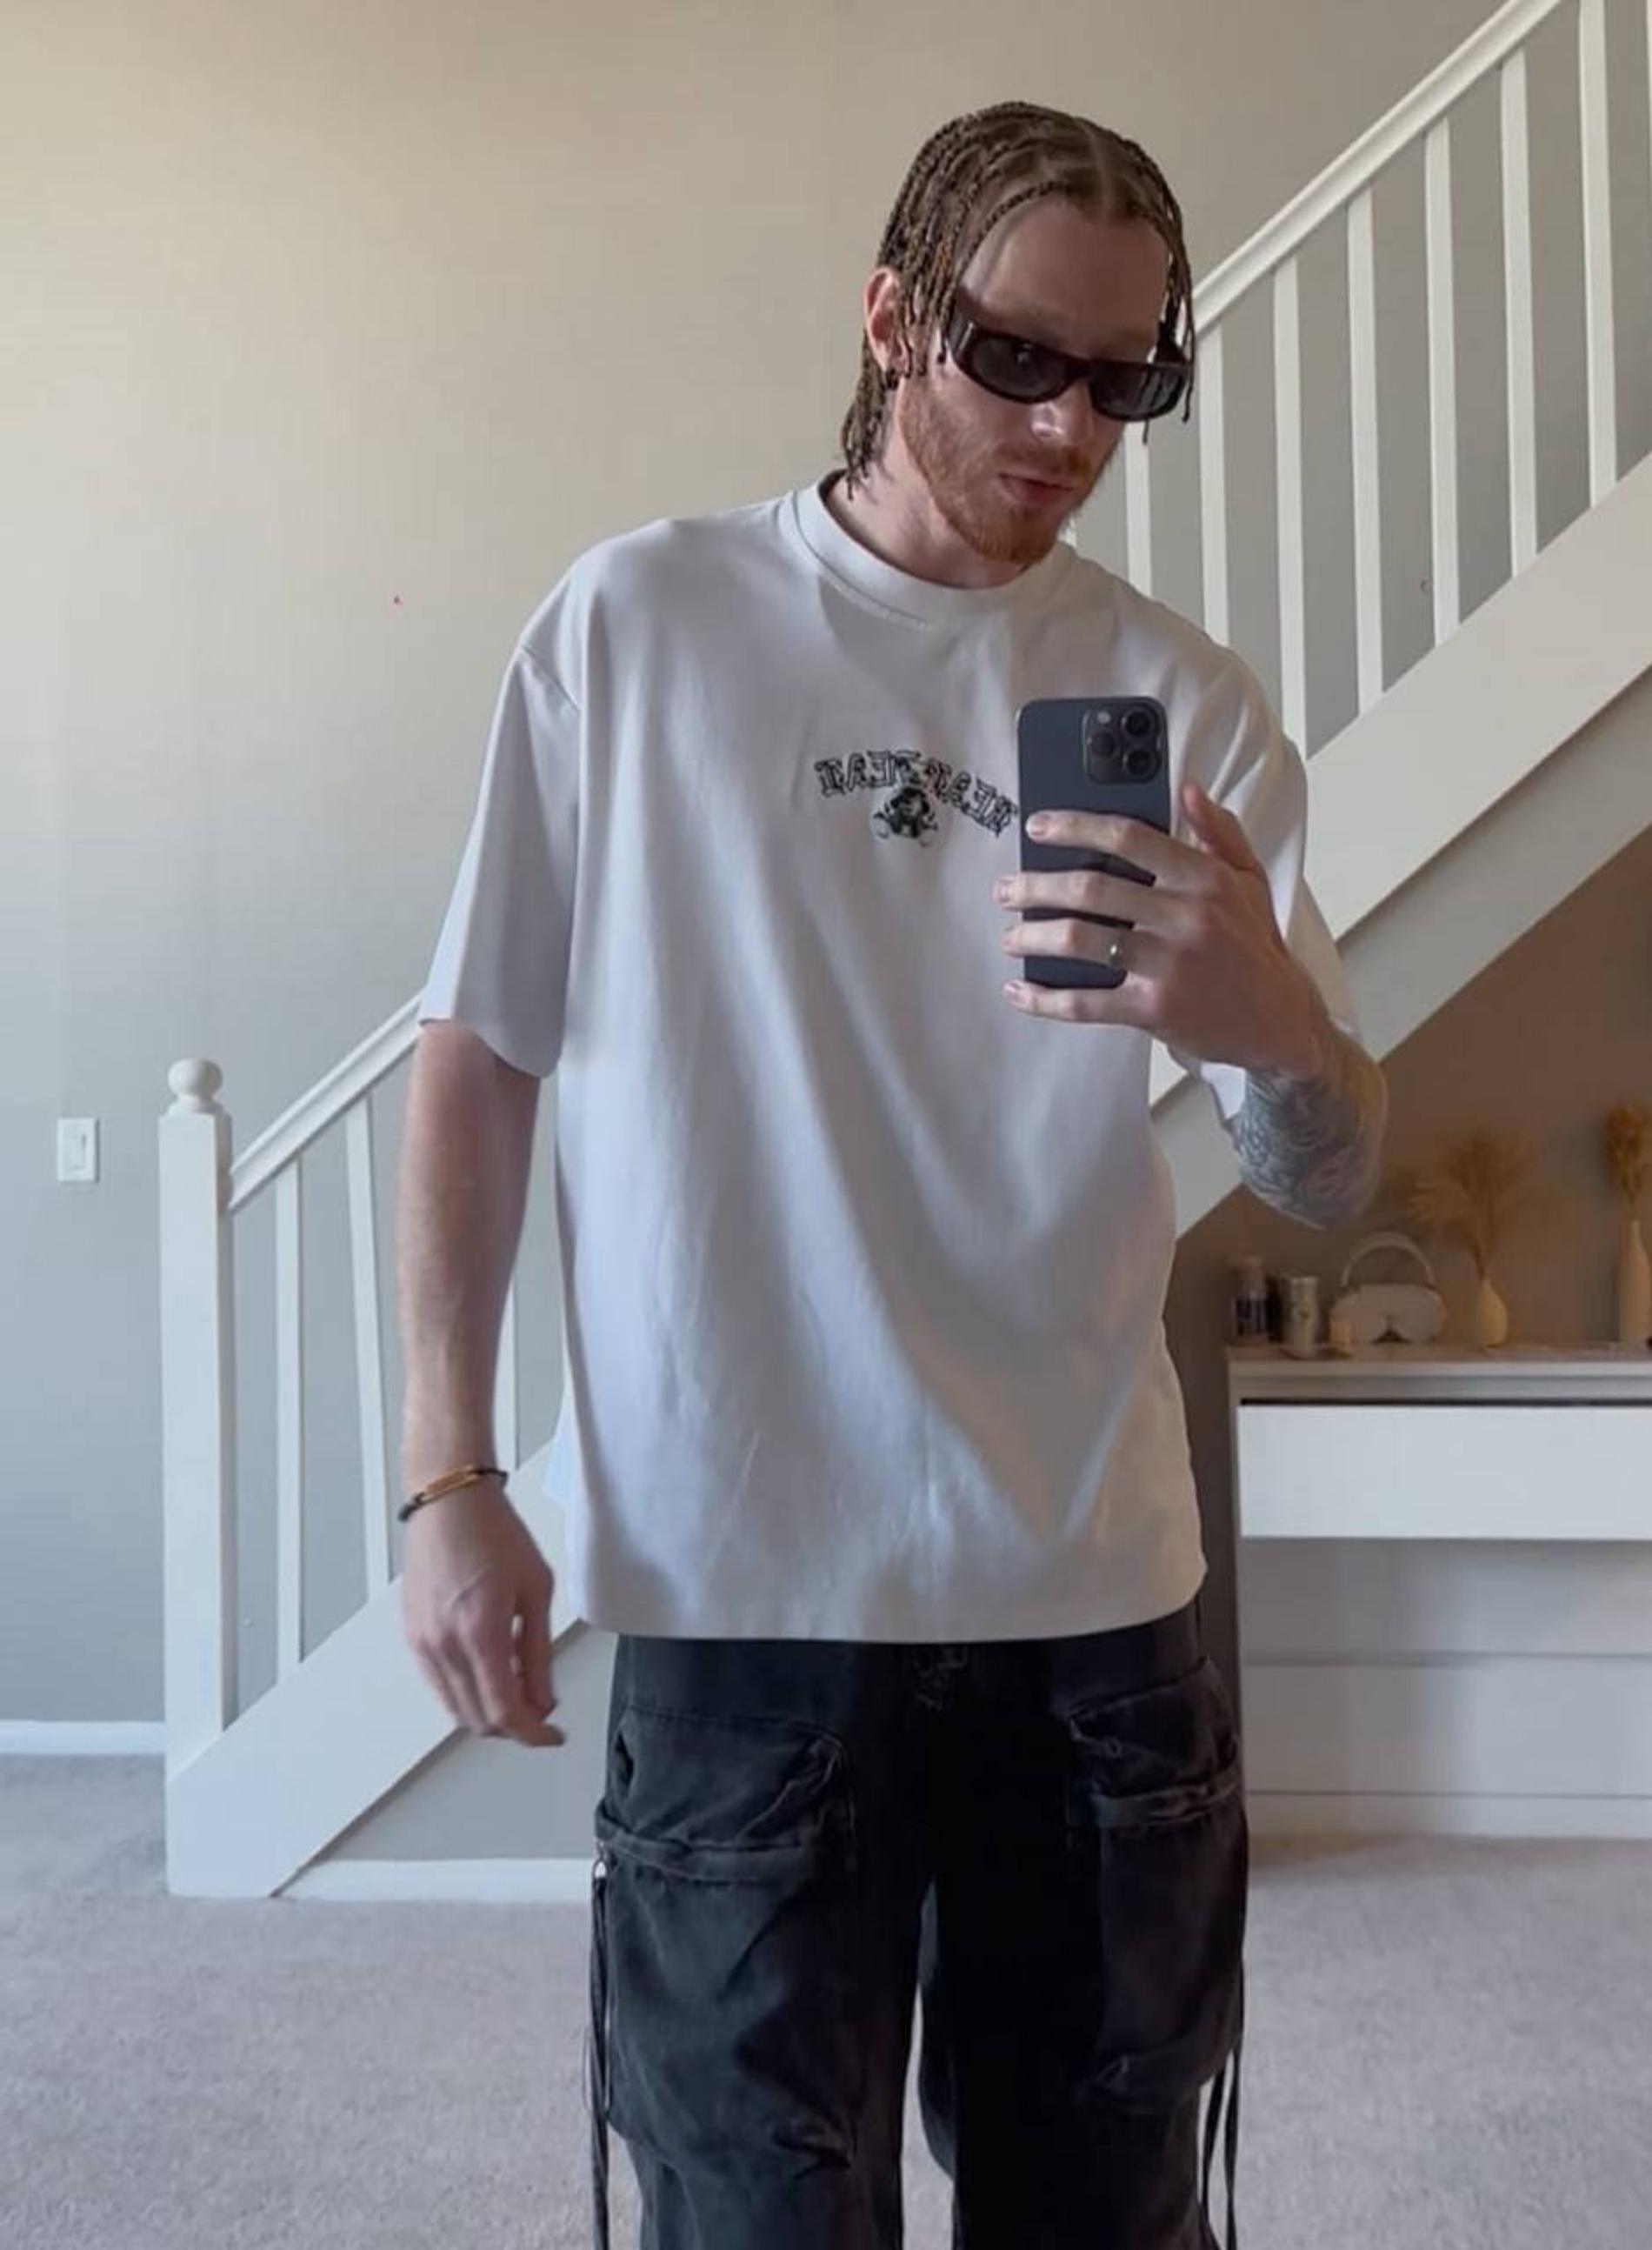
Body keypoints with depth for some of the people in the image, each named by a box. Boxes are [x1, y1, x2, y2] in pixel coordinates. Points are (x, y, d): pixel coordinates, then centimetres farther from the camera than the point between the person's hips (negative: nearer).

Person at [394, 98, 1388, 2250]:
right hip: (743, 1586, -2)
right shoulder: (641, 622, -1)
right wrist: (447, 1476, -3)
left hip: (1098, 1590, 3)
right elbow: (480, 1053, 2)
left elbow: (1332, 1179, 2)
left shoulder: (1184, 698, 4)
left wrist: (1272, 1020, -22)